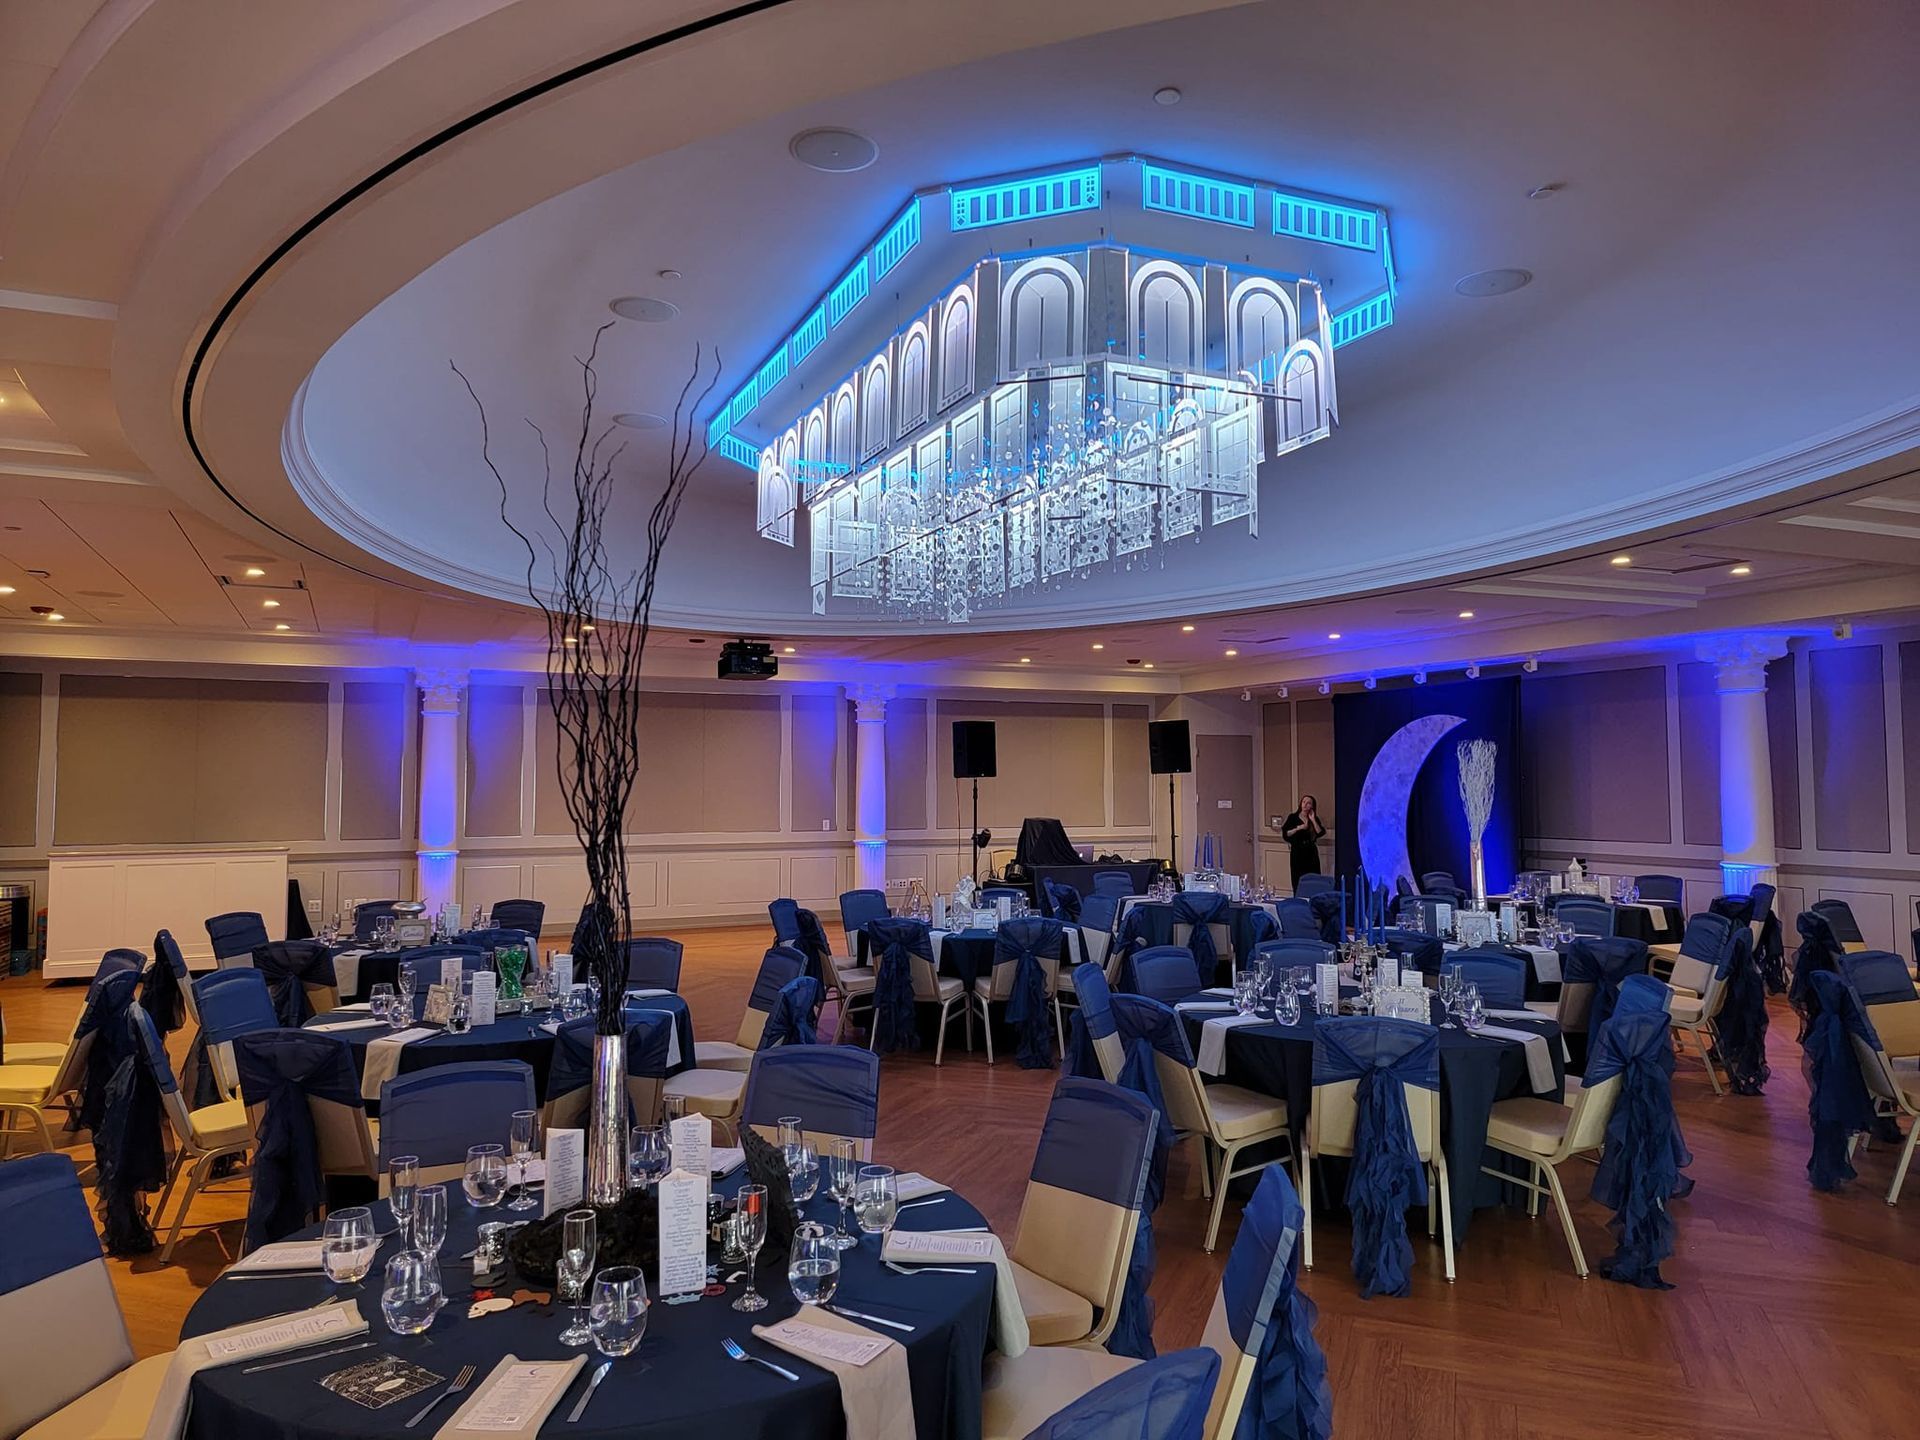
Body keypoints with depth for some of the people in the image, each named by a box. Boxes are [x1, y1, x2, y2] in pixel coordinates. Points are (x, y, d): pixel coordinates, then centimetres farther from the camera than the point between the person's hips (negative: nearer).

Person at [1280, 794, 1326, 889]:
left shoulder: (1315, 819, 8)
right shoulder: (1292, 817, 2)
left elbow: (1320, 833, -9)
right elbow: (1285, 835, -8)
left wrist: (1313, 820, -10)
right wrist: (1299, 828, -14)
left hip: (1311, 853, 2)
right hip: (1297, 853, -2)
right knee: (1298, 883, -4)